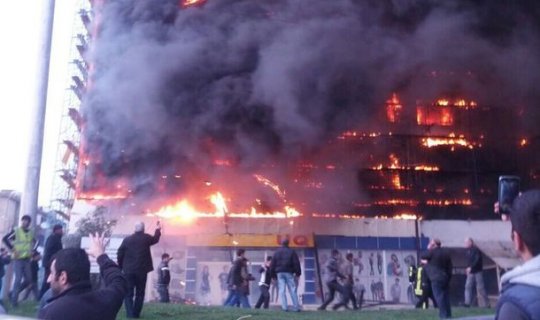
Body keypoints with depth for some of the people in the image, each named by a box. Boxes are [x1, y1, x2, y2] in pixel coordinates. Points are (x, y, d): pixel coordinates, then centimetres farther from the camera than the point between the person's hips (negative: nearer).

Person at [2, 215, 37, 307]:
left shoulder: (31, 233, 8)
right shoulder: (16, 231, -6)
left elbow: (35, 242, 23)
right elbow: (5, 239, -15)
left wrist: (32, 251, 9)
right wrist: (13, 249, -17)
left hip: (27, 259, 5)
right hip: (18, 259, -5)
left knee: (28, 279, 5)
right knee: (18, 279, -9)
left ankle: (13, 293, 23)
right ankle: (14, 300, 3)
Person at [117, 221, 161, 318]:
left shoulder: (127, 239, -2)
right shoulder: (146, 238, -2)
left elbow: (120, 254, -1)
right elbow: (155, 239, 21)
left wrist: (120, 267, 10)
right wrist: (158, 230, 38)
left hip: (128, 270, 0)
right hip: (142, 270, 0)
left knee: (128, 293, 5)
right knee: (140, 293, 10)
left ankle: (130, 313, -5)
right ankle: (136, 313, 7)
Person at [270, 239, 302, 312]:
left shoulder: (277, 252, 10)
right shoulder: (291, 252, 2)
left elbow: (272, 264, 8)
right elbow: (296, 263, -3)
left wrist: (273, 274, 12)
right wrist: (298, 272, 2)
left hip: (279, 273, 2)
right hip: (289, 272, -2)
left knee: (282, 290, -1)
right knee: (292, 290, 1)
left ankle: (284, 307, -8)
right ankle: (296, 307, -1)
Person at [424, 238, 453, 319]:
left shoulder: (432, 252, -9)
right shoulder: (446, 252, 13)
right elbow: (450, 266, 13)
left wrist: (428, 249, 11)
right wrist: (449, 277, 16)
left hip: (436, 279, -7)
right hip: (446, 278, 7)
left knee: (440, 299, -6)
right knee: (446, 298, 12)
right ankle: (448, 316, 15)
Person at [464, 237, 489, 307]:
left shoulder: (476, 250, -12)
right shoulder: (468, 251, 12)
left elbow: (477, 260, -21)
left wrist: (470, 267, -25)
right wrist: (468, 268, 6)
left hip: (477, 271, -8)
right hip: (471, 272, 8)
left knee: (480, 287, -3)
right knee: (468, 286, -1)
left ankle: (486, 303, 8)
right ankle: (467, 302, -3)